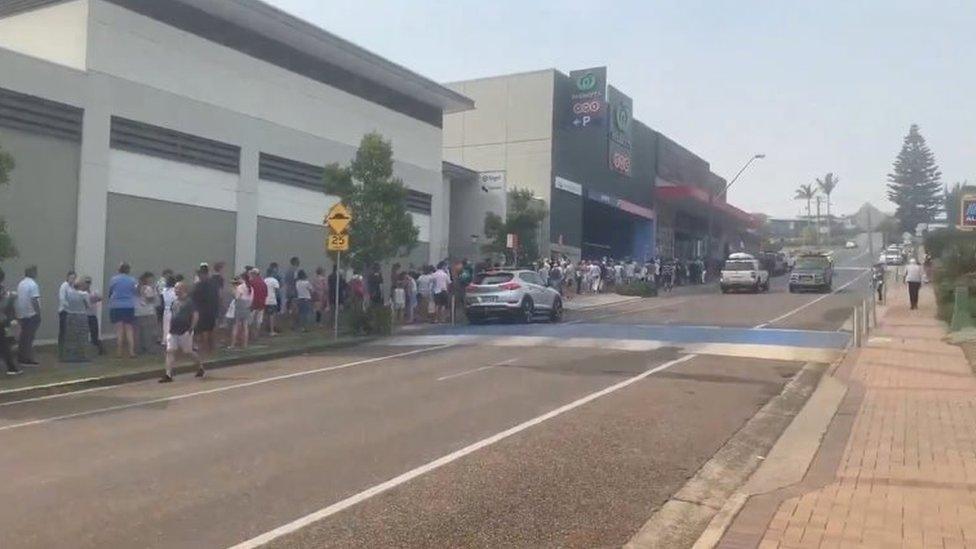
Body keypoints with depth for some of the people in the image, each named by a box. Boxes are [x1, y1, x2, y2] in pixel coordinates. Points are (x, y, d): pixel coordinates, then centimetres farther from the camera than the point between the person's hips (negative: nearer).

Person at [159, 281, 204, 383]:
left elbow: (196, 315, -15)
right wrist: (170, 328, 17)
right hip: (173, 331, 7)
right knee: (170, 351, -3)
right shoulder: (175, 302, 12)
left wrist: (191, 329, -18)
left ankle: (201, 368, 26)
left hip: (184, 332, -7)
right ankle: (168, 375, -4)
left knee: (188, 351, 4)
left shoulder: (189, 301, -11)